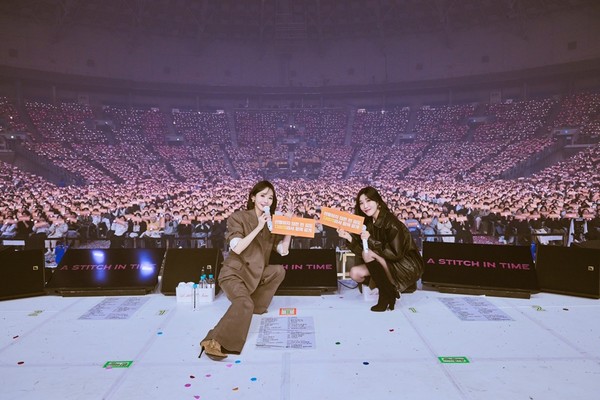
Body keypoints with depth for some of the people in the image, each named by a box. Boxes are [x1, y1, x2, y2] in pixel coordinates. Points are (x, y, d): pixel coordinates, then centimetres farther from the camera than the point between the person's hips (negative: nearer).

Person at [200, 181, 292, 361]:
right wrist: (258, 228, -25)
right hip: (234, 272, -6)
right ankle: (214, 341, -28)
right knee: (245, 304, -31)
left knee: (279, 271, -15)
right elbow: (237, 248, -22)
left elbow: (283, 250, 0)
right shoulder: (238, 217, -10)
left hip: (255, 273, 7)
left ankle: (256, 305, 1)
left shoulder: (271, 222, 6)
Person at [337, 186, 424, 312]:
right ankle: (390, 290, 2)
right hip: (388, 265, 7)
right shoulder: (369, 223, 0)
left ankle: (386, 293, -12)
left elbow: (396, 254, -26)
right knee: (355, 273, -9)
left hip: (408, 267, -7)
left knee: (368, 253, -25)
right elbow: (361, 251, -2)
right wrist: (349, 237, -16)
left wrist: (371, 241, -28)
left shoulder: (391, 223, -22)